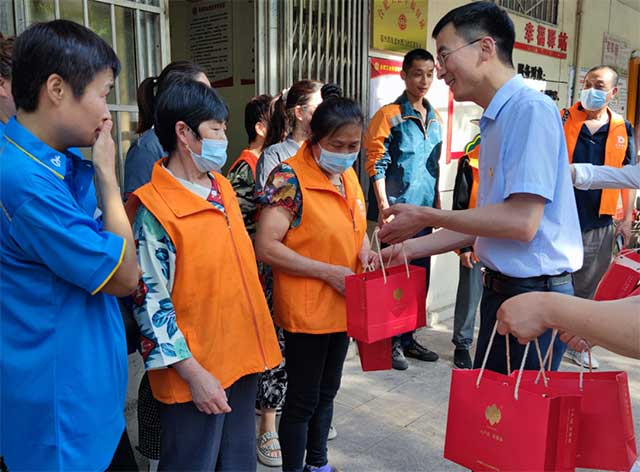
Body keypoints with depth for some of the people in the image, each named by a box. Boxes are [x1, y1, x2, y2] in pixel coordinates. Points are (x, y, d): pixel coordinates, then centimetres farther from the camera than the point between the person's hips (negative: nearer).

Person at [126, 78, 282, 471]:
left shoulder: (223, 187, 6)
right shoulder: (153, 209, -18)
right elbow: (150, 301, -18)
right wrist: (193, 373, -18)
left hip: (242, 357, 7)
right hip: (197, 373, -7)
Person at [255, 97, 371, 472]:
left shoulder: (348, 176, 6)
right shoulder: (289, 178, -17)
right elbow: (266, 247, -22)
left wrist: (365, 253, -2)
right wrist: (328, 272, -22)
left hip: (342, 309, 7)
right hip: (305, 312, -7)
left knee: (327, 392, 22)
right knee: (303, 400, 8)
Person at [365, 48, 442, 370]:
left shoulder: (434, 119, 13)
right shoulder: (389, 115, -7)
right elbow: (377, 165, -11)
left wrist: (437, 203, 16)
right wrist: (384, 207, -18)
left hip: (424, 210, 7)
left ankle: (408, 338, 27)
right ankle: (391, 342, 15)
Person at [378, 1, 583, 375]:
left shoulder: (531, 109, -17)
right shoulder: (495, 120, 11)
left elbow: (521, 222, -25)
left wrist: (427, 216, -15)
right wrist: (410, 249, 11)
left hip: (534, 292, -9)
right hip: (500, 288, 9)